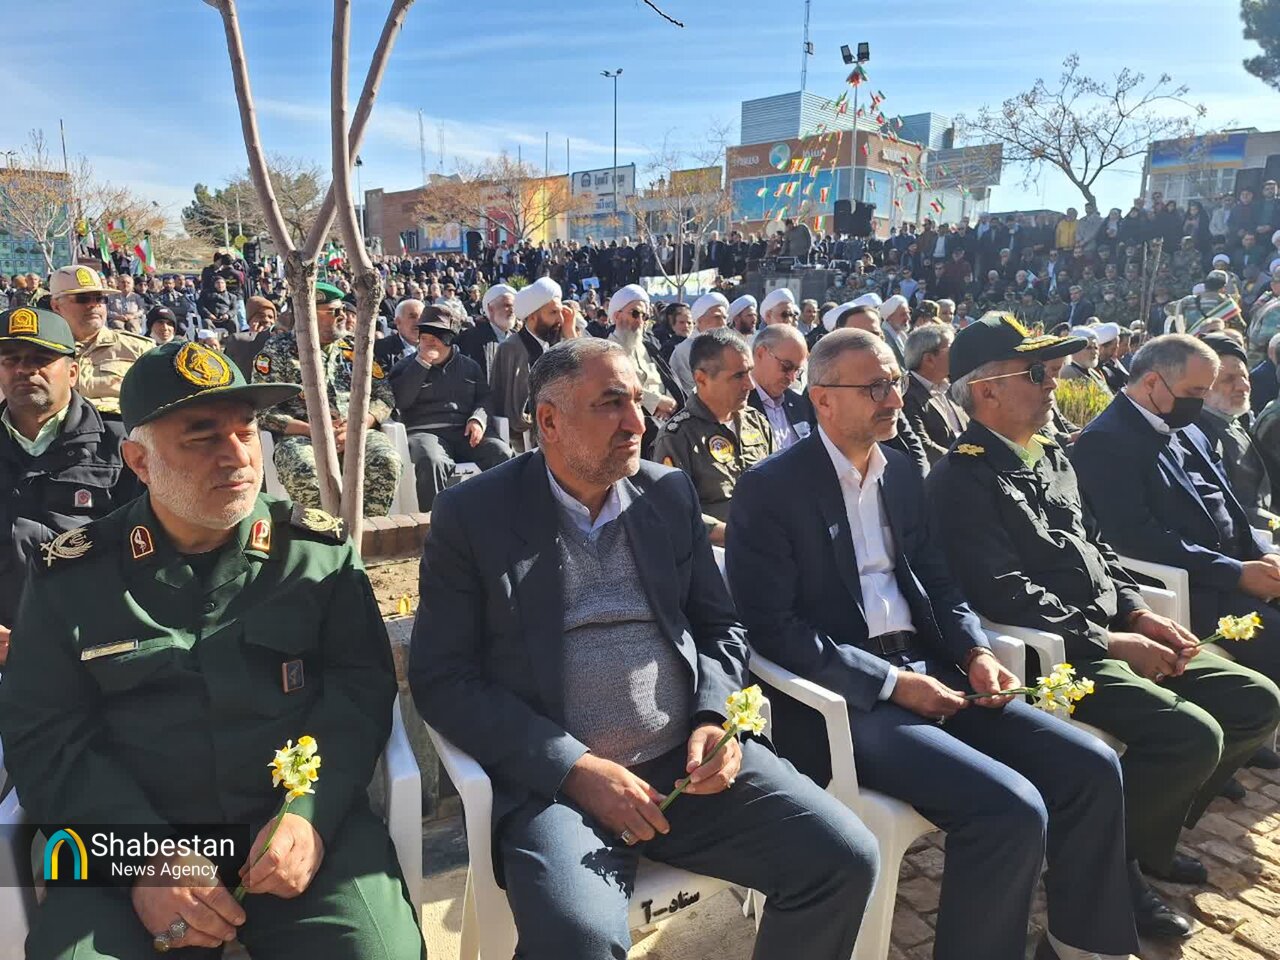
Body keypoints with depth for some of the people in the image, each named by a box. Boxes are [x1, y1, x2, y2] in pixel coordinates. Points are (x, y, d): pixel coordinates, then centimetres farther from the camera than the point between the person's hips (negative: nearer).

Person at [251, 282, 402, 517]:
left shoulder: (353, 348, 20)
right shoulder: (278, 349, 8)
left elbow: (384, 394, 13)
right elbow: (263, 410, -1)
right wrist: (313, 430, -14)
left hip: (356, 432, 3)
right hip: (300, 435, -3)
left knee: (387, 460, -29)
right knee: (304, 471, -38)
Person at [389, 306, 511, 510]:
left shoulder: (469, 366, 23)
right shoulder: (405, 366, 15)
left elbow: (484, 397, 19)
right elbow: (400, 401, -1)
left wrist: (478, 419, -4)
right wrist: (421, 363, -4)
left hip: (465, 434, 2)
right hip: (424, 432, -2)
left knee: (502, 453, -27)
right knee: (432, 462, -39)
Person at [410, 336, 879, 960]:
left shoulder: (671, 493, 9)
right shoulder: (472, 514, -3)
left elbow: (720, 626, 15)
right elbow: (441, 677, -6)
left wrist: (715, 717, -5)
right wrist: (575, 768, -15)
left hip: (690, 761, 5)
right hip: (554, 780, -4)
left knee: (846, 858, -10)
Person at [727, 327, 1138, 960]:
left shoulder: (901, 471, 13)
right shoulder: (770, 489, -10)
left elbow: (937, 582, 18)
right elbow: (772, 628, -15)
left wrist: (976, 652, -2)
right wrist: (891, 682, -17)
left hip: (928, 667, 8)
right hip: (845, 695, -7)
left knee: (1091, 767, -2)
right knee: (1012, 810, -23)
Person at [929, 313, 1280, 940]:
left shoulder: (1051, 456, 15)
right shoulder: (961, 480, -14)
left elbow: (1094, 546, 20)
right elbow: (1004, 593, -20)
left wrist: (1137, 611, 4)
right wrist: (1105, 642, -18)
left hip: (1111, 634, 9)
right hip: (1048, 655, -9)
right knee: (1190, 735, -23)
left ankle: (1149, 835, 21)